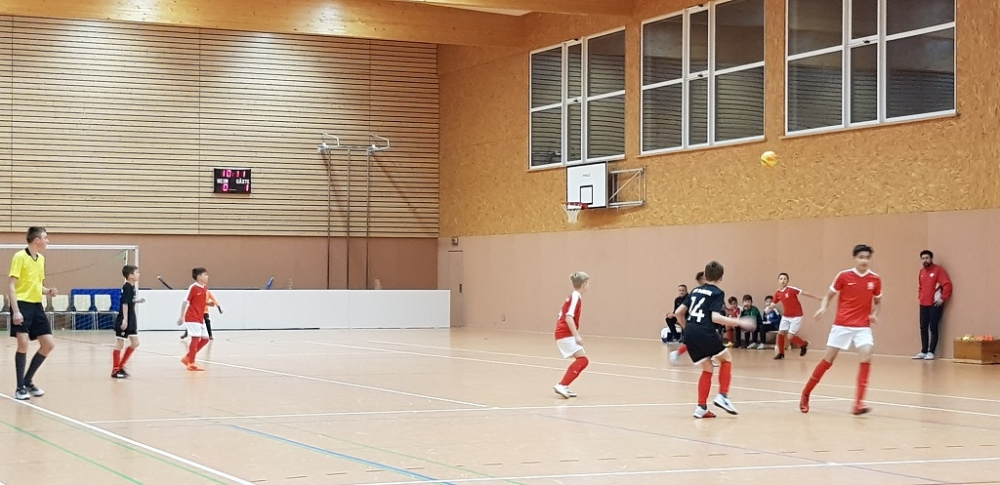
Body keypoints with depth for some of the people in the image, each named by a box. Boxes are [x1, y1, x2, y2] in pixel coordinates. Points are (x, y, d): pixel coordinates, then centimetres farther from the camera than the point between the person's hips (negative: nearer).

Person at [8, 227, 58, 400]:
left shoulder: (41, 259, 13)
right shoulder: (20, 256, -9)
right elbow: (12, 286, -12)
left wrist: (48, 292, 2)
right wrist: (15, 310, -21)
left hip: (37, 306, 8)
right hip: (22, 305, -8)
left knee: (49, 344, 4)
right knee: (23, 343, -14)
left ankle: (28, 381, 17)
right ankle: (20, 388, -2)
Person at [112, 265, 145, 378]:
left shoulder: (132, 287, 10)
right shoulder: (127, 287, -17)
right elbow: (124, 303, -22)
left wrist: (138, 301, 7)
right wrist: (125, 320, -26)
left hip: (131, 320, 9)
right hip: (123, 321, -9)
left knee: (135, 343, 10)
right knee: (119, 345, -1)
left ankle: (121, 366, 17)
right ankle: (115, 370, 7)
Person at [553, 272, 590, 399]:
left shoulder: (572, 297, 16)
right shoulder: (576, 297, -12)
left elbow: (563, 315, 21)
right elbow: (569, 317, -22)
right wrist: (577, 336, -26)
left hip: (563, 333, 10)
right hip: (566, 334, -10)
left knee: (581, 360, 10)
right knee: (582, 360, -18)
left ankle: (564, 387, 9)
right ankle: (561, 385, -25)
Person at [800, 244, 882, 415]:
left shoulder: (875, 279, 1)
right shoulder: (844, 276, -5)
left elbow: (877, 302, 16)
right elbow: (829, 295, 4)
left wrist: (875, 314, -4)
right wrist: (823, 307, -15)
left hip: (862, 326, 1)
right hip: (842, 324, -1)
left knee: (866, 355, -21)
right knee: (828, 359, 3)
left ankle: (858, 403, -20)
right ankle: (805, 394, 21)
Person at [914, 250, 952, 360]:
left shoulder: (938, 270, -7)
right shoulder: (922, 272, 14)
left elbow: (947, 284, -14)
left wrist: (943, 298, -15)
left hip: (935, 304, -7)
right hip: (923, 305, 7)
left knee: (933, 328, -6)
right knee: (923, 328, 7)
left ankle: (931, 352, -4)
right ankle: (923, 351, 12)